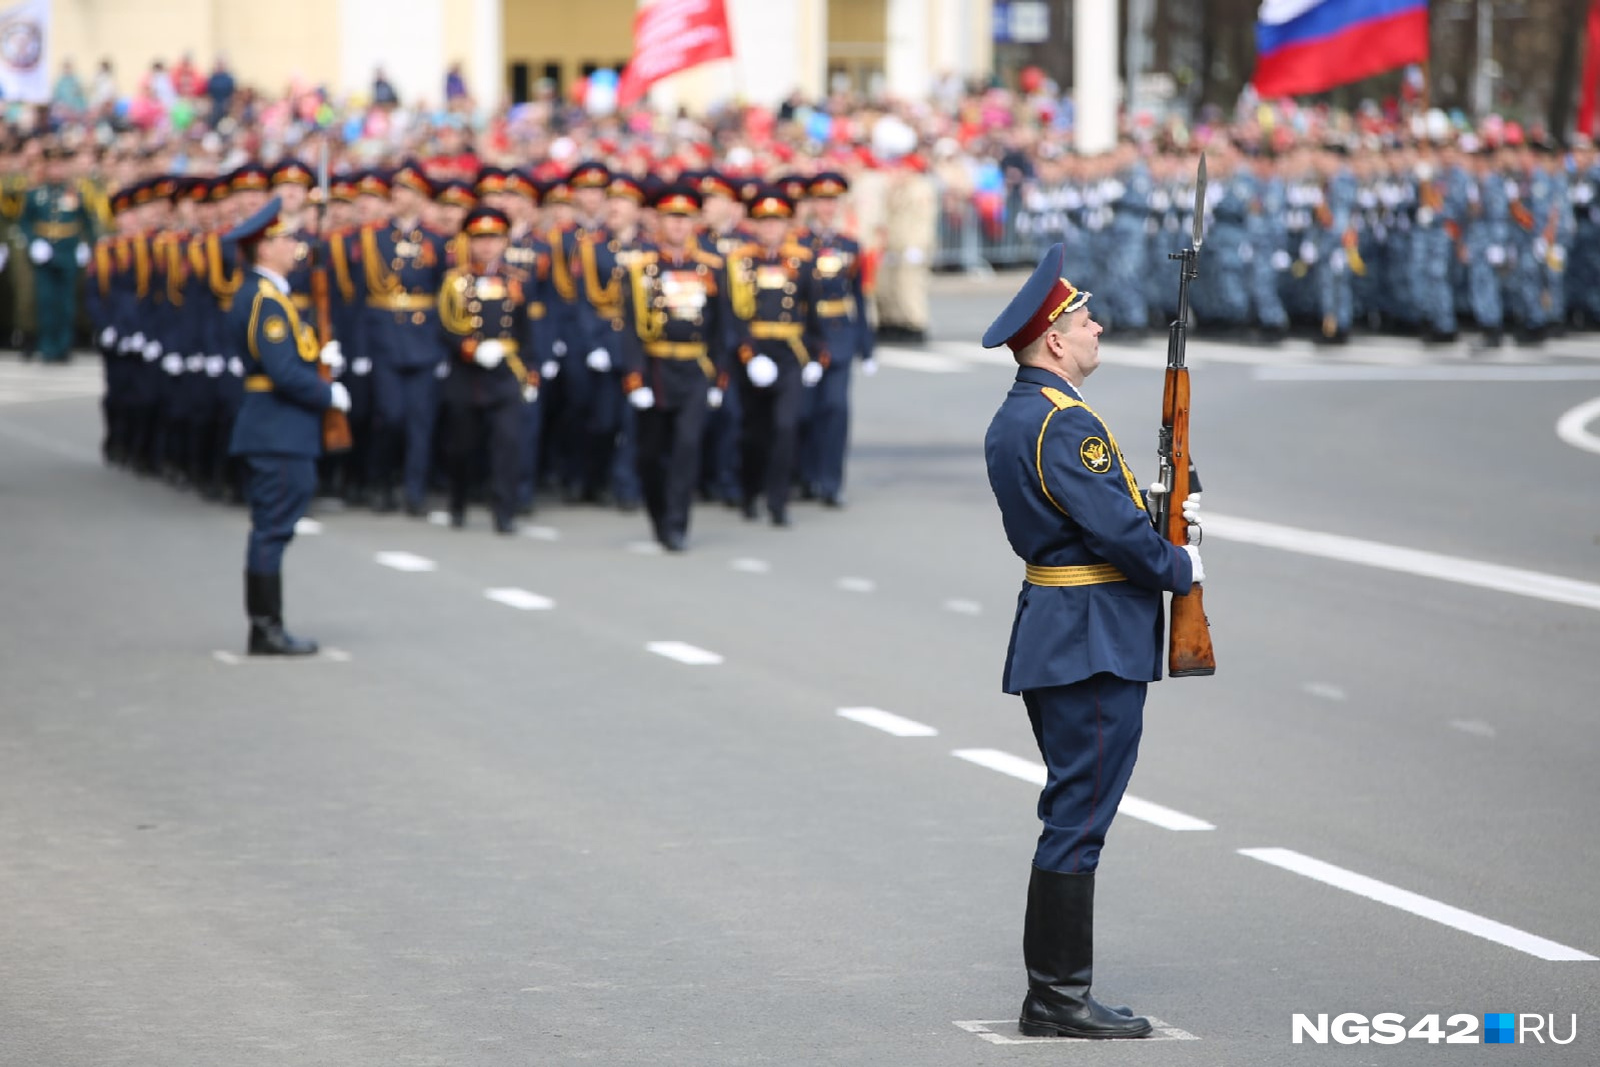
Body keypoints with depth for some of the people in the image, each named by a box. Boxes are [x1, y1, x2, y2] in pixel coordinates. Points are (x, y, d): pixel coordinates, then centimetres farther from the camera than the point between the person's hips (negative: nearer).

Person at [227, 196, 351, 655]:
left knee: (270, 530, 12)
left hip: (274, 431, 10)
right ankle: (267, 630, -3)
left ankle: (264, 628, 16)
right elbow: (284, 372, -23)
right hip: (279, 432, -10)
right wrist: (330, 394, -12)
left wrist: (320, 355, 5)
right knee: (273, 528, -6)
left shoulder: (259, 294, 15)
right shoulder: (266, 300, -17)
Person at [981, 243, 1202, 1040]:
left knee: (1069, 814, 15)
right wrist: (1180, 567, -6)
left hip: (1050, 636, 11)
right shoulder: (1065, 423, -19)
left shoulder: (1010, 420, 13)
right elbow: (1116, 531, -22)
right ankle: (1059, 998, -3)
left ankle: (1051, 990, 20)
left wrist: (1155, 511, 10)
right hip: (1095, 638, -10)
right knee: (1080, 818, -6)